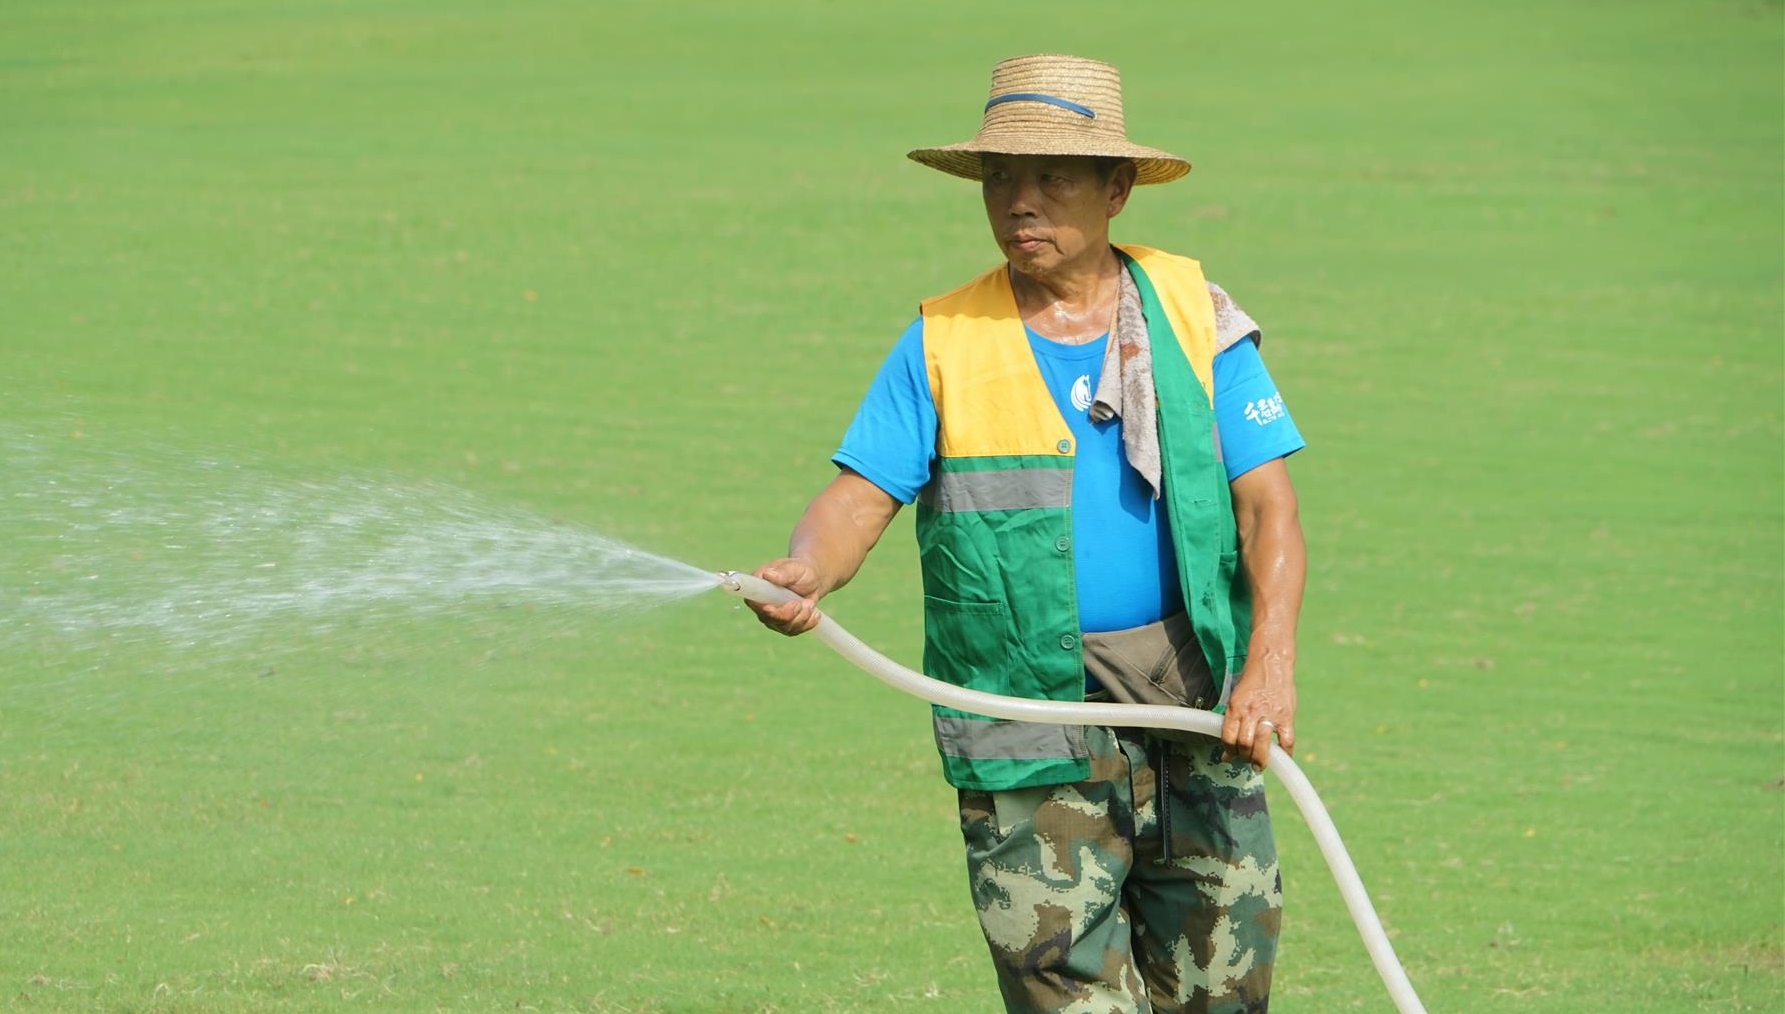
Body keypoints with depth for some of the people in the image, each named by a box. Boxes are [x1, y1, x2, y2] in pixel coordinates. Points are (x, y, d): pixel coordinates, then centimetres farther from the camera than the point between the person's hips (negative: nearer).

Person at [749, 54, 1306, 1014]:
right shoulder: (943, 344, 2)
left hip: (1195, 717, 2)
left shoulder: (1193, 315, 4)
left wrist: (1270, 659, -16)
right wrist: (804, 573, -28)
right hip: (1031, 743, -2)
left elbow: (1267, 502, -1)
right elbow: (860, 497, -4)